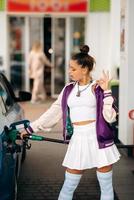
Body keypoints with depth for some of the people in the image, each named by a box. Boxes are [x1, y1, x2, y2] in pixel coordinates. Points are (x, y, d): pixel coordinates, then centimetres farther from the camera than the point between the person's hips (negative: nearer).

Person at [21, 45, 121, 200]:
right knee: (69, 186, 6)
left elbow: (110, 117, -8)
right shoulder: (69, 89, 10)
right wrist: (32, 128, 10)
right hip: (78, 140, 3)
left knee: (106, 186, 7)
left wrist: (106, 91, -13)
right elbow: (53, 112, 12)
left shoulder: (98, 88, -1)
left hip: (99, 140, -3)